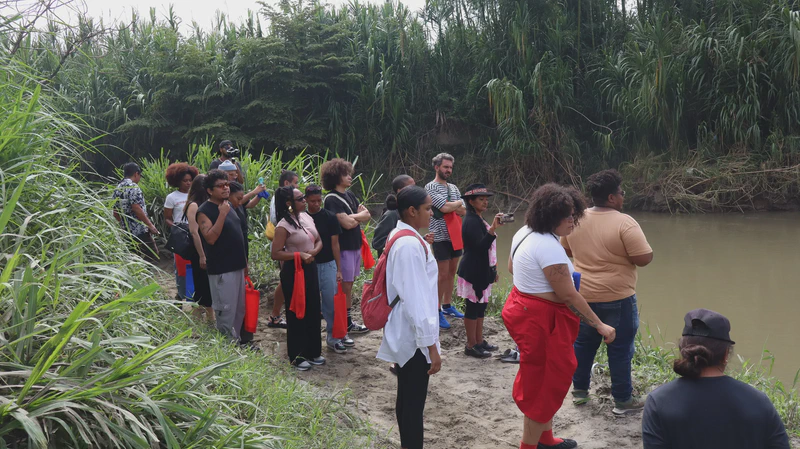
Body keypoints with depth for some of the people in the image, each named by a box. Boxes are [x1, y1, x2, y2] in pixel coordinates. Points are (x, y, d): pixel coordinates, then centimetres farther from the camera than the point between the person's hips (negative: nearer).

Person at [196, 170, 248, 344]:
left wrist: (244, 258, 20)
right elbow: (210, 238, -25)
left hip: (237, 265, 8)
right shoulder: (204, 211, -13)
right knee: (225, 310, -3)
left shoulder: (228, 205, 12)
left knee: (239, 308, 16)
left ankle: (236, 339, 28)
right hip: (221, 269, -8)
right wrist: (222, 214, -26)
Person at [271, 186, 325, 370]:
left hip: (311, 268, 7)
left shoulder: (306, 217, 6)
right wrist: (299, 254, -23)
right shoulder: (284, 226, -15)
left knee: (313, 311, 14)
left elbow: (319, 240, 12)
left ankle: (313, 351, 28)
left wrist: (313, 252, -8)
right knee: (296, 313, 2)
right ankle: (297, 356, 15)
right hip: (293, 272, -7)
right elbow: (275, 254, -17)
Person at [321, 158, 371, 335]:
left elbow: (367, 216, 8)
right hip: (343, 248, -8)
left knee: (349, 284, 13)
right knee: (344, 287, -2)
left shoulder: (350, 194, 12)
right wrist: (359, 216, -2)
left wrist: (352, 217, -11)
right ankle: (343, 325, 6)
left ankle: (349, 321, 21)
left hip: (355, 245, 8)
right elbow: (347, 223, -21)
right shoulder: (332, 199, -14)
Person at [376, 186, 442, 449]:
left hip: (404, 333, 10)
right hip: (414, 336, -10)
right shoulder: (411, 245, -22)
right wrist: (431, 344, -21)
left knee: (406, 398, 19)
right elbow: (416, 299, -24)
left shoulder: (400, 237, 9)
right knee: (414, 403, 0)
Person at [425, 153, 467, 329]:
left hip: (455, 235, 7)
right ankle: (437, 312, 2)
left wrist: (451, 206, -12)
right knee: (443, 275, -5)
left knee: (452, 272, 12)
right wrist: (458, 203, -3)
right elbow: (445, 208, -20)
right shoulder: (431, 187, -9)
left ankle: (447, 305, 24)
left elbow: (463, 211, 6)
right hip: (441, 237, -7)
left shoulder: (453, 187, 13)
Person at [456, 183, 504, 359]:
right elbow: (480, 246, -27)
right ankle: (471, 345, 7)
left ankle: (479, 341, 24)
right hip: (473, 273, -10)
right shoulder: (471, 221, -17)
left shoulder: (479, 220, 13)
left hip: (482, 271, 10)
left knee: (480, 306, 15)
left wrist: (493, 269, 22)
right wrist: (493, 228, -39)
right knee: (472, 308, -1)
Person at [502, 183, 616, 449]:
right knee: (545, 383, 4)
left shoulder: (525, 233, 5)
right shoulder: (548, 246, -26)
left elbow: (512, 267, 21)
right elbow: (568, 295, -23)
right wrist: (599, 325, -16)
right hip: (540, 318, -10)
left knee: (544, 378, 22)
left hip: (522, 306, 10)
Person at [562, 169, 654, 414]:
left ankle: (579, 390, 30)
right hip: (616, 298, -5)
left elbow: (566, 250, 12)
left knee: (583, 343, 19)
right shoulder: (624, 223, -18)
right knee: (620, 349, 6)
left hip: (583, 295, 6)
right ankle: (623, 400, 16)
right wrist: (624, 250, 1)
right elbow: (645, 258, -18)